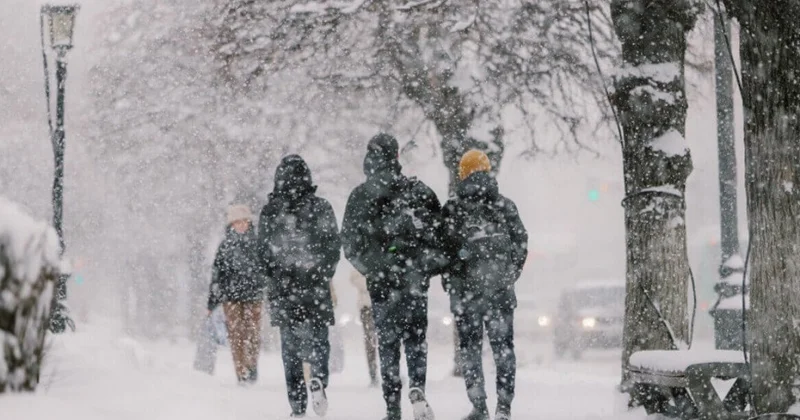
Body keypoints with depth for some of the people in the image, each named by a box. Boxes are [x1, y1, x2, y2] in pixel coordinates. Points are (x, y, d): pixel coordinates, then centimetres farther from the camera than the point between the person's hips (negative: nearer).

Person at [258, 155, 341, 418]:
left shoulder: (269, 211, -1)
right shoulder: (321, 208, -3)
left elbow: (263, 251, 3)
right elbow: (333, 246, -2)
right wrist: (323, 276, 11)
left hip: (283, 288, 1)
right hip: (316, 289, -1)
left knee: (290, 346, 8)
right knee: (318, 338, 9)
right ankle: (318, 378, -22)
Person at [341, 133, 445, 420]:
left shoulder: (359, 196, -2)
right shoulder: (419, 191, -1)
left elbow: (349, 241, -1)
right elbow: (439, 230, -2)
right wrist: (432, 263, 9)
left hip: (381, 279, 0)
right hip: (415, 278, 0)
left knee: (388, 342, 8)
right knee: (416, 337, 12)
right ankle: (417, 387, -12)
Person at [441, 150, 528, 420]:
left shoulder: (451, 209, -2)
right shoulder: (505, 206, 5)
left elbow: (444, 248, -3)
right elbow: (521, 244, 6)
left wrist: (450, 285, 9)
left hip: (465, 286, -2)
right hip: (501, 288, 2)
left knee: (470, 346, 6)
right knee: (503, 346, 7)